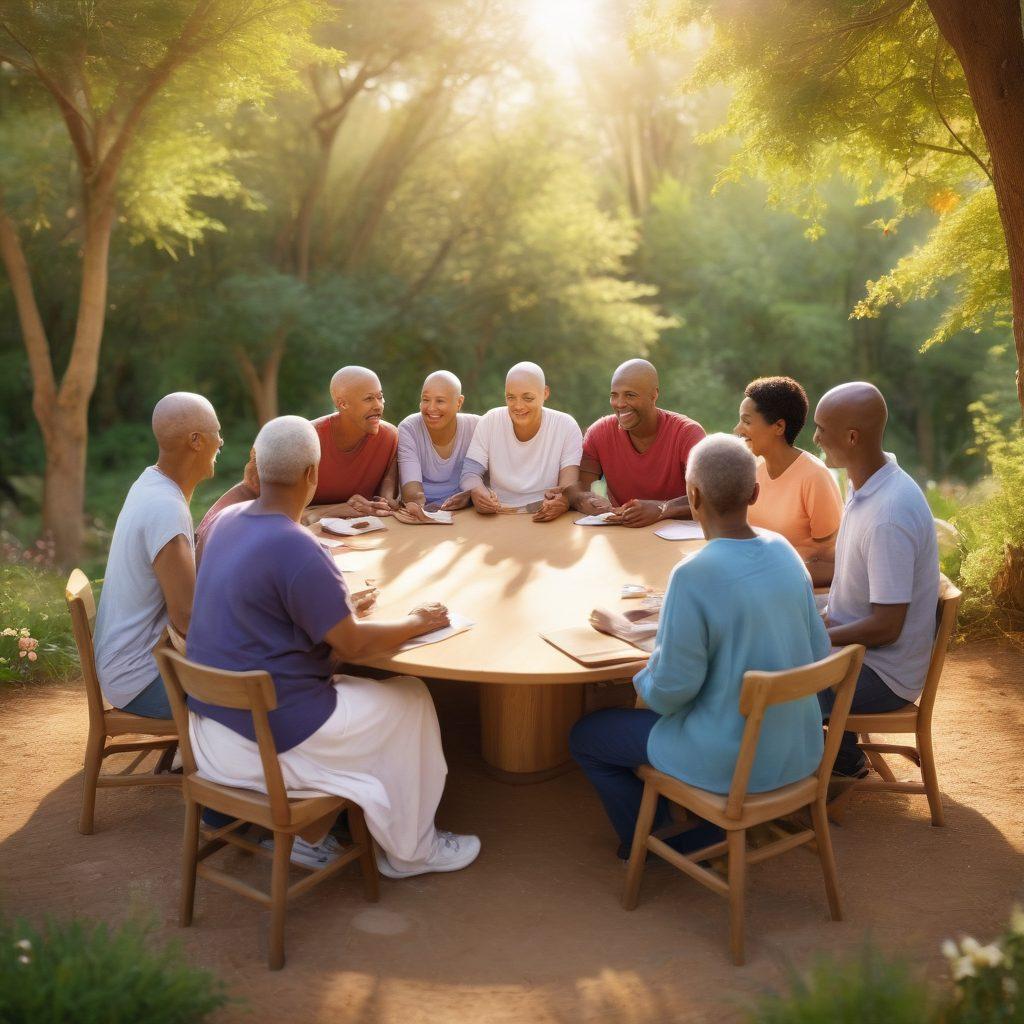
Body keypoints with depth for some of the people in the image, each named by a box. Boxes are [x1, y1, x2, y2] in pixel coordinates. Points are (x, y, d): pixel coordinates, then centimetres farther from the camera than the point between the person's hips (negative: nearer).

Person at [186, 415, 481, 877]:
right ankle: (409, 850, 23)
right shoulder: (296, 550, -25)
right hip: (267, 734, -9)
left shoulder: (228, 522, 2)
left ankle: (308, 835, 30)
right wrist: (417, 622, -1)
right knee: (410, 702, 7)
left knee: (343, 683, 29)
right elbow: (352, 644, -17)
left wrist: (339, 609, 22)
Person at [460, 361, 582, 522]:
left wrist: (564, 500, -39)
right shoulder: (489, 422, -2)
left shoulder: (566, 426, -6)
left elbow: (570, 485, -14)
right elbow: (470, 473, -6)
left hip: (550, 521, -1)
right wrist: (478, 493, -31)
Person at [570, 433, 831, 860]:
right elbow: (819, 655, 3)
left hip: (732, 761, -7)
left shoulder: (694, 576, -25)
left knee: (585, 736, 13)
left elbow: (669, 692, -19)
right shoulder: (785, 552, -5)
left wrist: (642, 678, 3)